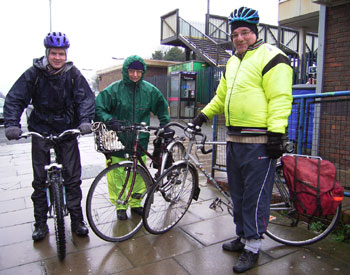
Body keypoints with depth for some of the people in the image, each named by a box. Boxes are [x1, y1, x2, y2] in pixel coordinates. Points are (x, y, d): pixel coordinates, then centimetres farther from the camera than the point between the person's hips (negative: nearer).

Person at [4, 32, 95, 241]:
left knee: (73, 177, 1)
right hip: (41, 130, 0)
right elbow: (14, 99, -7)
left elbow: (86, 98, -9)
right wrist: (12, 124, -22)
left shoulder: (73, 74, -4)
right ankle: (40, 223, 21)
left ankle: (77, 219, 17)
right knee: (40, 179, 6)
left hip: (67, 131, 0)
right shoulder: (34, 73, -5)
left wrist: (85, 121, -26)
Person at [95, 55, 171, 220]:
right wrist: (110, 121, -21)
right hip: (118, 140, -2)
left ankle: (135, 203, 30)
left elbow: (162, 108, 18)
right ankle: (120, 205, 21)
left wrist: (165, 126, 7)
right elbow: (98, 109, -6)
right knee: (116, 175, 1)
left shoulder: (149, 90, 4)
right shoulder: (114, 90, -5)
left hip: (140, 140, 3)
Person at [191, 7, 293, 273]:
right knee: (238, 193, 16)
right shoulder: (233, 62, 20)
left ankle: (252, 248, 16)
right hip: (234, 139, 9)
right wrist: (205, 114, 24)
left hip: (259, 141, -8)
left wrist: (276, 133, -21)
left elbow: (280, 98, -15)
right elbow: (222, 95, 30)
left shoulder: (270, 57, -6)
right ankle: (242, 237, 33)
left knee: (255, 195, 0)